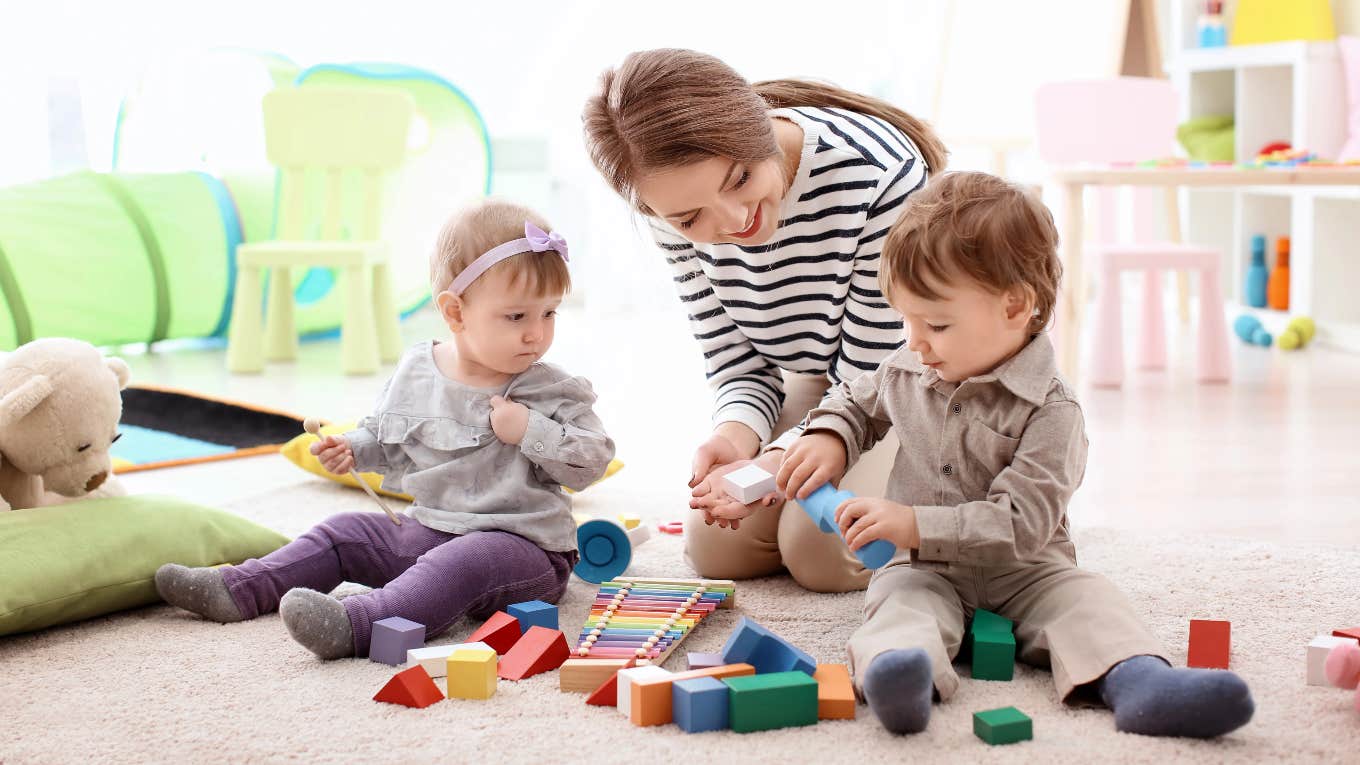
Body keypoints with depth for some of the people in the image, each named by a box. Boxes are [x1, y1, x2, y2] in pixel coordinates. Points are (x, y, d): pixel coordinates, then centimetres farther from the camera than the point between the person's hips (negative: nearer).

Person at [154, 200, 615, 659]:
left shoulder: (551, 393, -9)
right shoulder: (415, 372, 4)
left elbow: (592, 462, -13)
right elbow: (387, 439, 21)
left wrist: (530, 431, -23)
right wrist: (353, 450, 1)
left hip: (523, 548, -6)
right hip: (426, 531, 7)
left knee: (465, 561, -36)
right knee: (344, 533, 6)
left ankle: (354, 625, -51)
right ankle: (236, 590, 5)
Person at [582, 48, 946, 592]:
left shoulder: (881, 175, -36)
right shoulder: (680, 210, -19)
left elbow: (873, 382, -26)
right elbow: (738, 365, -9)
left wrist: (778, 463, -40)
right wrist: (734, 435, -32)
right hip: (817, 381, 5)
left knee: (823, 551, -21)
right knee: (716, 547, -6)